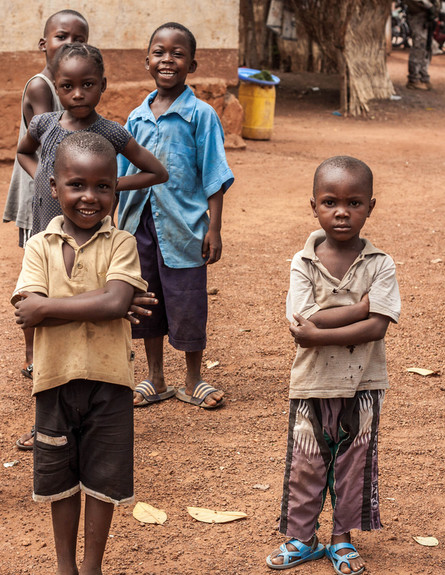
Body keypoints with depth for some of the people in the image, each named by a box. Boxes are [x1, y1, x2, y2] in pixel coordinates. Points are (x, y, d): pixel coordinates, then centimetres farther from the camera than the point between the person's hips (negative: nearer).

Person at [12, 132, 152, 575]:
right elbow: (27, 313, -13)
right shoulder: (40, 246, -1)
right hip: (55, 378, 1)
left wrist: (47, 306, -18)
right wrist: (94, 306, -19)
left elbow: (115, 302, -20)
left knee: (103, 478, 10)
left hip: (108, 380, -1)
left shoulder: (120, 244, -4)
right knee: (60, 478, 15)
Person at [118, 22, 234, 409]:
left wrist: (214, 228, -11)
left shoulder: (200, 115, -6)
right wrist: (122, 226, 11)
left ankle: (193, 381, 21)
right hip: (140, 224, 5)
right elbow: (124, 177, 13)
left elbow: (214, 178, -6)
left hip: (183, 225, -4)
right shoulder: (137, 118, 7)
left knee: (187, 304, 3)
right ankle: (155, 381, 27)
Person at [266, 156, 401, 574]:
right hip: (312, 383, 0)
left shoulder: (380, 265, -8)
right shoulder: (302, 264, -7)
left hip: (362, 386, 0)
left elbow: (377, 327, -18)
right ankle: (301, 538, 27)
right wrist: (363, 305, -19)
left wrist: (319, 334, -23)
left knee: (354, 463, 12)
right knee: (305, 464, 10)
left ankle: (343, 539, 29)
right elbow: (304, 322, -18)